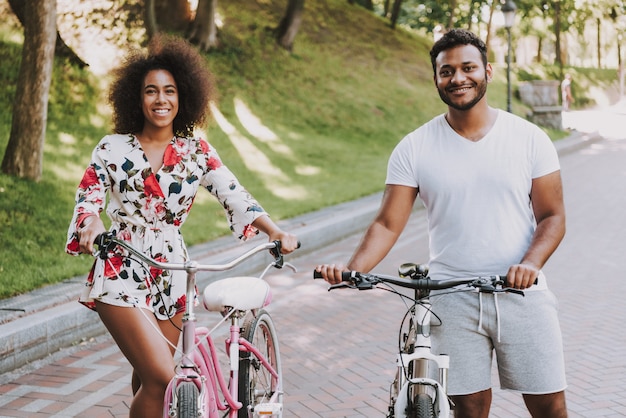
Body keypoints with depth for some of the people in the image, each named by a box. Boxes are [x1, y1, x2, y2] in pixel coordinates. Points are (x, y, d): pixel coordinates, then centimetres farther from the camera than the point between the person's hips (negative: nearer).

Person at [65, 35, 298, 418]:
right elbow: (87, 199, -5)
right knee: (161, 377, -16)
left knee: (149, 379, 10)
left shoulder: (197, 152, 3)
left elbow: (235, 196, -7)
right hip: (122, 277, -3)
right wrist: (91, 222, -30)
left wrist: (274, 230, -24)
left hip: (172, 279, 3)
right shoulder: (113, 149, -1)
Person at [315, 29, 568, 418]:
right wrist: (352, 269, -21)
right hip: (454, 300, 0)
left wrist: (530, 263, -19)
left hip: (522, 294, 0)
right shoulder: (415, 148, 0)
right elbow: (388, 224, -3)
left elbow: (552, 217, 1)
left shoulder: (529, 138, 1)